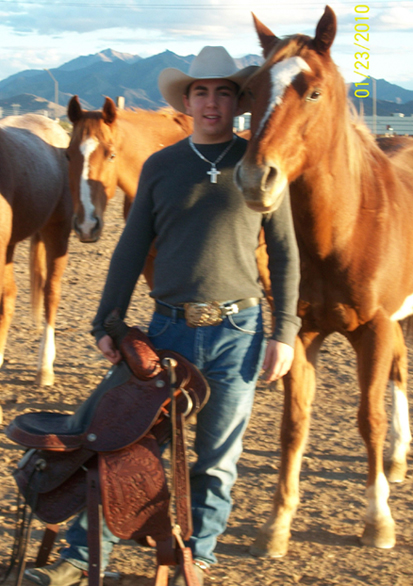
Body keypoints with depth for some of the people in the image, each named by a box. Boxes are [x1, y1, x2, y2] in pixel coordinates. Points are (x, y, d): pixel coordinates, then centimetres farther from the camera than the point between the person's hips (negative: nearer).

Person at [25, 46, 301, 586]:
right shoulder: (160, 167, 6)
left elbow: (285, 254, 4)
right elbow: (131, 250, 8)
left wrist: (284, 332, -2)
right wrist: (106, 323, 1)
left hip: (236, 331, -1)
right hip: (170, 327, 1)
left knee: (217, 457, 8)